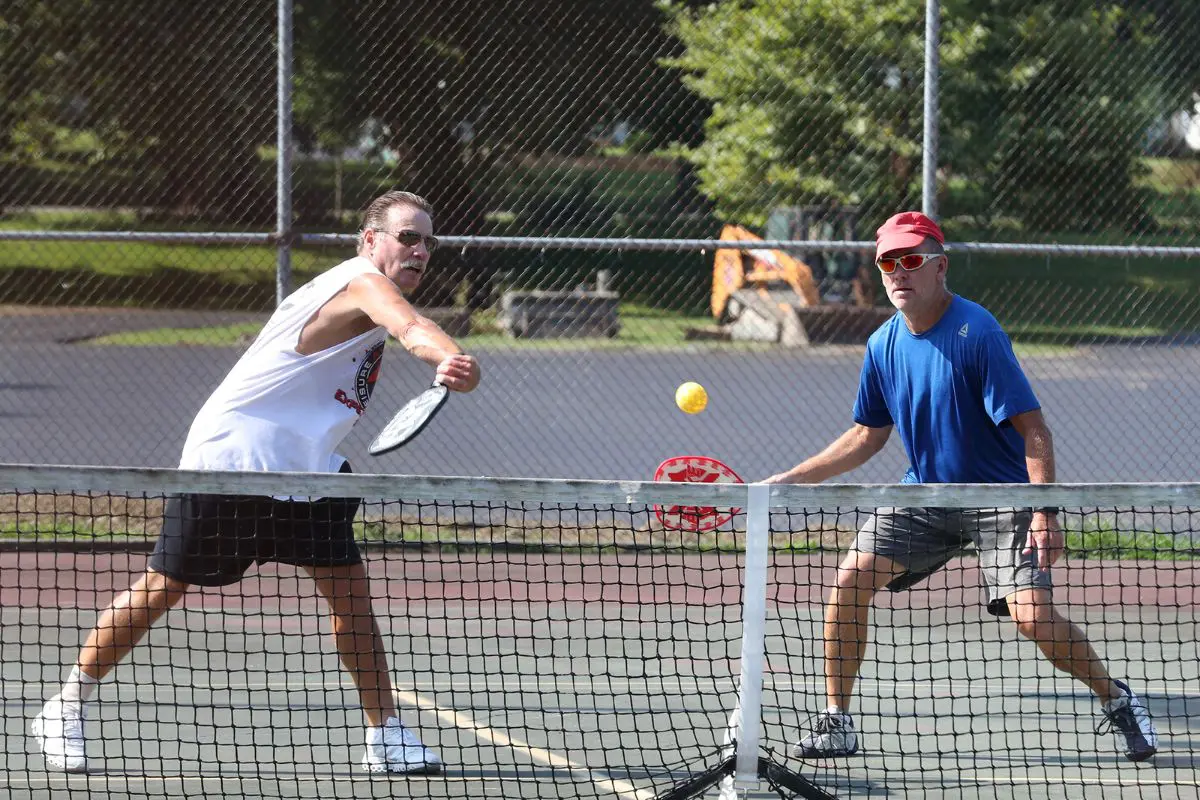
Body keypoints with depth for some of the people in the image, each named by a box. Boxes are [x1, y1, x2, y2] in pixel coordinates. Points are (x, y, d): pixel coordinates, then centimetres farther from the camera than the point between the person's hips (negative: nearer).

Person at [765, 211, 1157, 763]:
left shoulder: (977, 334, -20)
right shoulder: (884, 344, 0)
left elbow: (1032, 429, -21)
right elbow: (868, 436, 14)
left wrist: (1045, 514, -28)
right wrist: (787, 481, 10)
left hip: (1001, 497, -6)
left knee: (1033, 617, -19)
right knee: (850, 580, -10)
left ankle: (1116, 700, 7)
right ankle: (836, 725, 3)